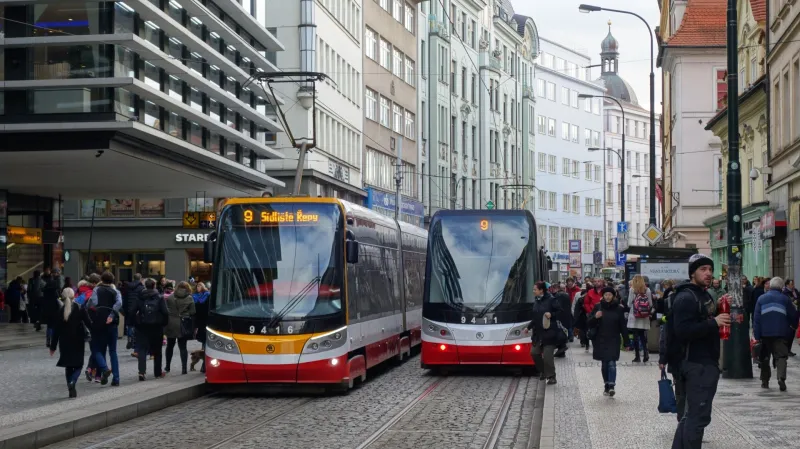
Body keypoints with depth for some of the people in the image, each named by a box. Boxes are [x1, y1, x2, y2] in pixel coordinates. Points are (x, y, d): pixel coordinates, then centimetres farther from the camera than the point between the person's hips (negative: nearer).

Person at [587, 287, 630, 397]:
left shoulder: (618, 309, 0)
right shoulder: (598, 307, 2)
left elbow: (623, 327, 3)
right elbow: (588, 324, 2)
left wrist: (626, 342, 2)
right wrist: (595, 317, -18)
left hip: (613, 340, -2)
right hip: (601, 341, 2)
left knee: (612, 363, -13)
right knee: (604, 364, 8)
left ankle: (611, 386, -19)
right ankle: (607, 385, 18)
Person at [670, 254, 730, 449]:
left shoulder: (704, 295, 18)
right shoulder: (686, 298, -15)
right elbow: (682, 330, -27)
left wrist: (720, 317, 13)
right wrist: (714, 323, -28)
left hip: (706, 363, 11)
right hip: (697, 365, -11)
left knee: (692, 414, 16)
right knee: (699, 416, -9)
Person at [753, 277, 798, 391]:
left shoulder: (761, 299, 5)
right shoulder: (785, 299, 2)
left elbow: (756, 318, 0)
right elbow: (793, 316, 4)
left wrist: (756, 335, -1)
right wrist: (794, 327, 24)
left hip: (765, 333, 2)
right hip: (781, 333, -2)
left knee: (764, 357, 16)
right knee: (781, 356, -4)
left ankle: (765, 381, 18)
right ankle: (781, 378, -26)